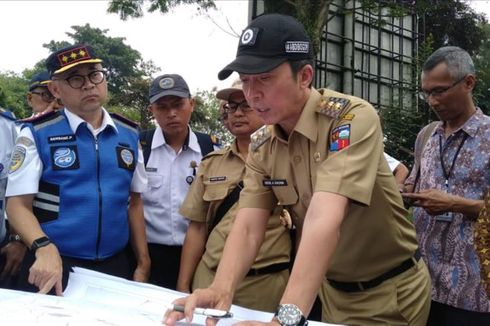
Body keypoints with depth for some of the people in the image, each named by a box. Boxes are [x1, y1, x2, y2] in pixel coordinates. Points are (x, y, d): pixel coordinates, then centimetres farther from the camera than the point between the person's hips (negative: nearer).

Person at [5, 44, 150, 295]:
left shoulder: (129, 134, 6)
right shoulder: (37, 134, -6)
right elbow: (18, 204, -9)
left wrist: (143, 263, 8)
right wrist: (44, 248, -26)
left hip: (114, 266, 4)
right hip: (55, 267, -3)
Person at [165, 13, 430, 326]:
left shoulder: (353, 117, -26)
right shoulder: (262, 145, -6)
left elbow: (325, 218, -38)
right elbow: (248, 227, -13)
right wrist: (221, 291, -32)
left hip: (390, 290, -5)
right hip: (332, 288, 5)